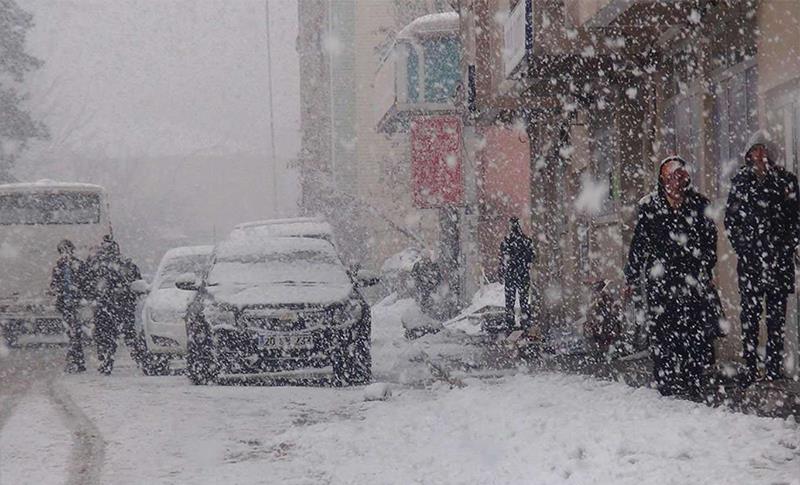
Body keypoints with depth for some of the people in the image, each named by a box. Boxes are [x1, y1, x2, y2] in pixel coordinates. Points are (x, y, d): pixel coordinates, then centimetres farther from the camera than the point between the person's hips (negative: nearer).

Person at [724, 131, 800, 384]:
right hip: (750, 259, 0)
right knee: (750, 313, -1)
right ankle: (750, 367, 1)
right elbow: (730, 218, 8)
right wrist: (742, 247, -1)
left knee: (777, 315, 2)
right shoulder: (741, 180, 7)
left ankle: (774, 366, 6)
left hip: (779, 259, 0)